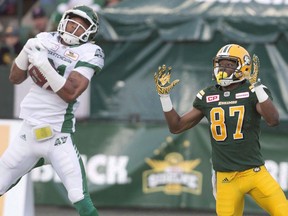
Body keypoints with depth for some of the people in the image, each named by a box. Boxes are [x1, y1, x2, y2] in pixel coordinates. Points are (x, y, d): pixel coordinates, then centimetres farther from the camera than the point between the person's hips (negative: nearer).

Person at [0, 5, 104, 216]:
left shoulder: (88, 53, -6)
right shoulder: (45, 41, 7)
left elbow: (70, 93, -17)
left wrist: (44, 65, -22)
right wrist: (27, 51, -6)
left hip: (57, 137, -5)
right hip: (29, 133, 5)